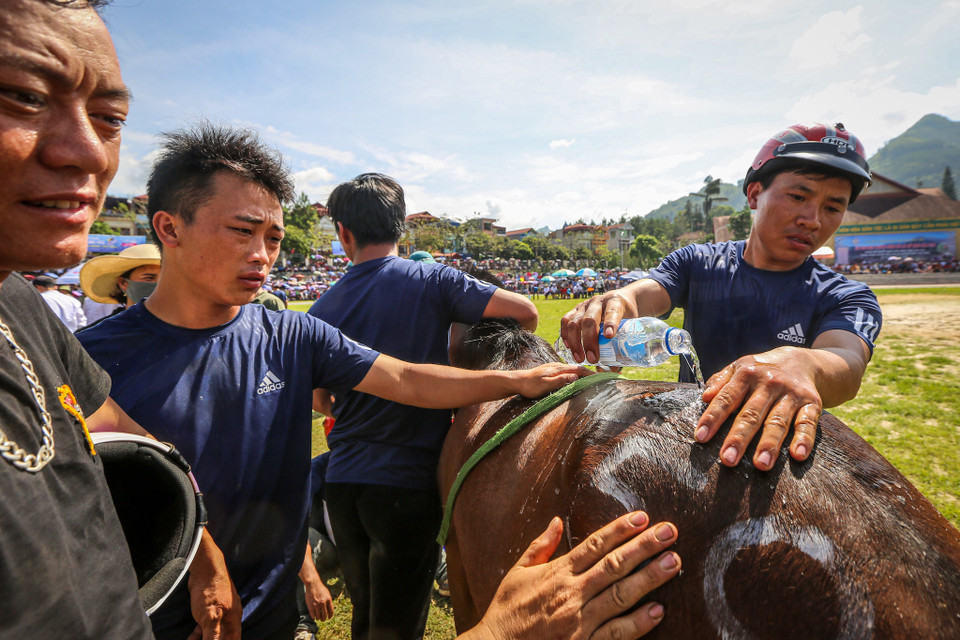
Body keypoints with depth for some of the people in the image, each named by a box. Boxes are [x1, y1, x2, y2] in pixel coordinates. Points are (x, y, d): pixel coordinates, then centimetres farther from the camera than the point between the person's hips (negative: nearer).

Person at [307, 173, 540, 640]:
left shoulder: (323, 309, -1)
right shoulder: (431, 280, -12)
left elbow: (320, 402, 9)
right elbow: (524, 311, -17)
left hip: (343, 480, 4)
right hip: (409, 483, -4)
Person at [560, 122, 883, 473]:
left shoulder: (847, 299, -1)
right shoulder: (697, 263, 4)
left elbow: (848, 361, -23)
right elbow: (643, 293, -13)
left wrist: (797, 363, -48)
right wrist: (615, 302, -39)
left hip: (771, 458, 0)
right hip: (686, 435, 1)